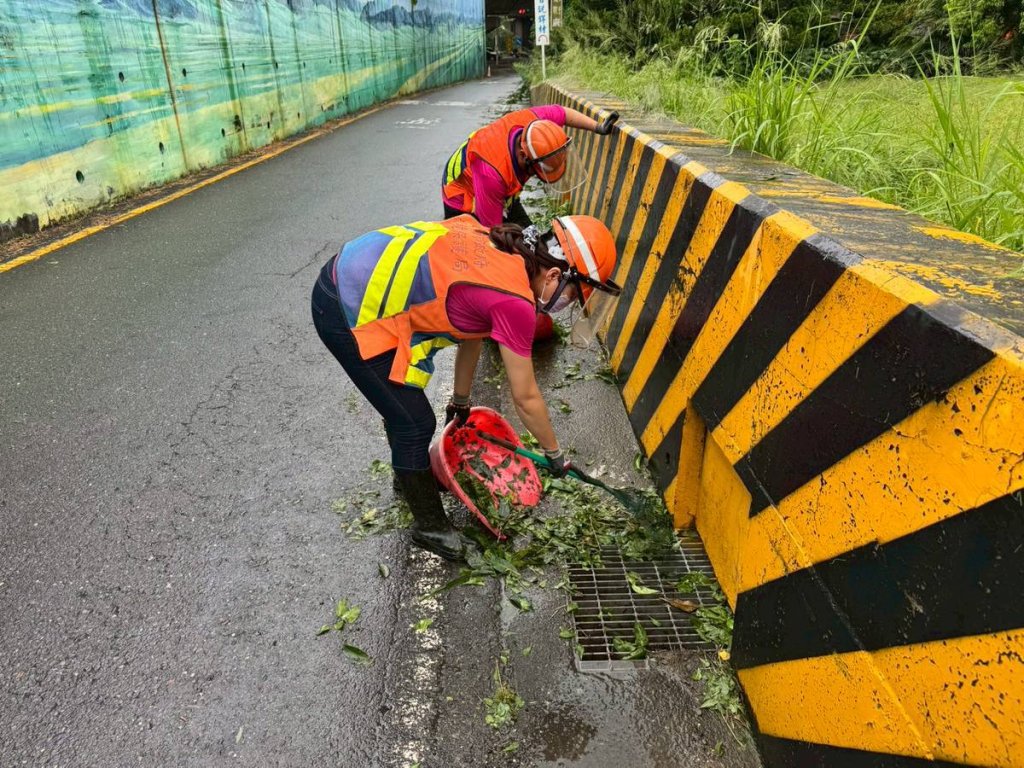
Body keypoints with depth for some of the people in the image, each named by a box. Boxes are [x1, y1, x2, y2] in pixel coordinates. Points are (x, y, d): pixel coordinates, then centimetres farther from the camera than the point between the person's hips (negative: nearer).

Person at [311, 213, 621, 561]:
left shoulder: (498, 250, 6)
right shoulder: (515, 302, -19)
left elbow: (470, 331, 18)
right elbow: (526, 398, -9)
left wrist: (460, 403, 29)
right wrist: (555, 454, 8)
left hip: (347, 274, 9)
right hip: (351, 312, -9)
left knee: (403, 408, 26)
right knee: (416, 424, 3)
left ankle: (408, 472, 51)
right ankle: (429, 526, 23)